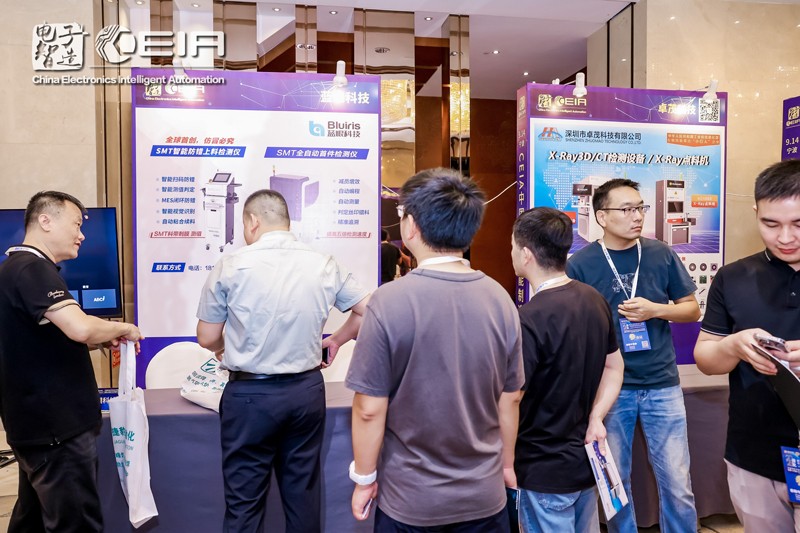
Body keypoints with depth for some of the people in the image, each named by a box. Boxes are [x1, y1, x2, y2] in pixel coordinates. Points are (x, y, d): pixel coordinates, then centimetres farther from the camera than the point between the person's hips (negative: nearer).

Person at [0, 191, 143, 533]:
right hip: (57, 426, -10)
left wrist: (107, 338, 9)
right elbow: (80, 328, -32)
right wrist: (123, 329, -12)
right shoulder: (32, 268, -17)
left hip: (39, 421, 10)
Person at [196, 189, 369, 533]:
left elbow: (207, 339, -2)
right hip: (307, 389, 3)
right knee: (303, 494, 18)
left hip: (251, 394, -3)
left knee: (244, 501, 12)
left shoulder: (231, 265, -9)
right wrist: (337, 340, 19)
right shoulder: (323, 265, -1)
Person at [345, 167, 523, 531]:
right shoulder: (500, 299, -9)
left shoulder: (390, 302, -21)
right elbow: (510, 399, 0)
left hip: (409, 499, -3)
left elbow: (370, 408, -16)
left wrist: (364, 478, 0)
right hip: (484, 494, 3)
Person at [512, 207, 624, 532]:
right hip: (585, 459, 8)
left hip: (545, 471, -7)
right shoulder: (595, 300, 0)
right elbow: (615, 367, 9)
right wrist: (596, 418, -1)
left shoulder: (528, 320, -26)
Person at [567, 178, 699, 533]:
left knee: (678, 484, 9)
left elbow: (692, 310, 7)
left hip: (662, 384, 2)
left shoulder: (661, 254, 1)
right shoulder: (580, 264, -6)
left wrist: (655, 310, -13)